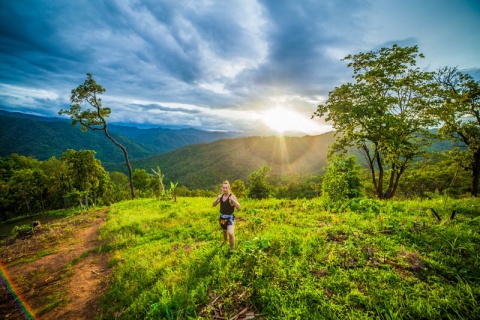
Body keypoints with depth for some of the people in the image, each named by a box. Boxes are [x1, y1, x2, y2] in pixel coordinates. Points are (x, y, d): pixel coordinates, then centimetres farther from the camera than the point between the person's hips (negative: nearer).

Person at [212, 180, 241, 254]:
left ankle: (231, 249, -1)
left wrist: (233, 200, -39)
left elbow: (239, 208, -26)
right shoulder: (220, 196, -3)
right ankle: (225, 240, 59)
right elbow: (213, 205, -2)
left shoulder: (232, 196, -21)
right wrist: (217, 199, -20)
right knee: (224, 231, 28)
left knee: (231, 233, -23)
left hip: (230, 218, -5)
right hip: (222, 217, 6)